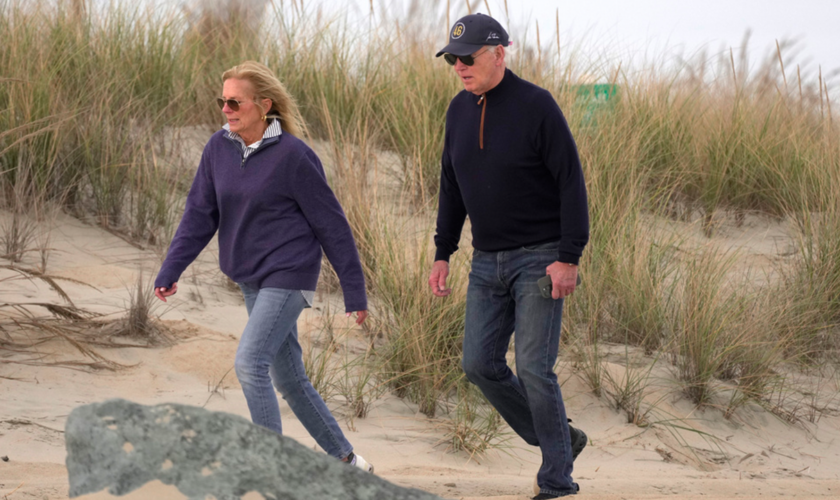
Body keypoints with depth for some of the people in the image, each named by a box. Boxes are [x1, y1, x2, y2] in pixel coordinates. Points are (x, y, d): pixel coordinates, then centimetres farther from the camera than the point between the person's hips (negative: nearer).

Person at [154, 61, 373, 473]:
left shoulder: (293, 156, -15)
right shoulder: (219, 149, 1)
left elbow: (331, 225, -9)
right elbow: (199, 214, 6)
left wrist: (355, 292, -6)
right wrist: (169, 273, -2)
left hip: (288, 277, -7)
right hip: (252, 281, 7)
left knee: (250, 363, -19)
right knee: (288, 378, 12)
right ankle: (345, 461, 25)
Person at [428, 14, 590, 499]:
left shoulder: (537, 105, -14)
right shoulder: (461, 110, 5)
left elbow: (572, 182, -14)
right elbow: (452, 186, 14)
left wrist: (569, 259, -19)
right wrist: (442, 254, 10)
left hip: (540, 258, -7)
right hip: (488, 260, 7)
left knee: (534, 369, -11)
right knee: (481, 364, 2)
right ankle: (560, 440, 20)